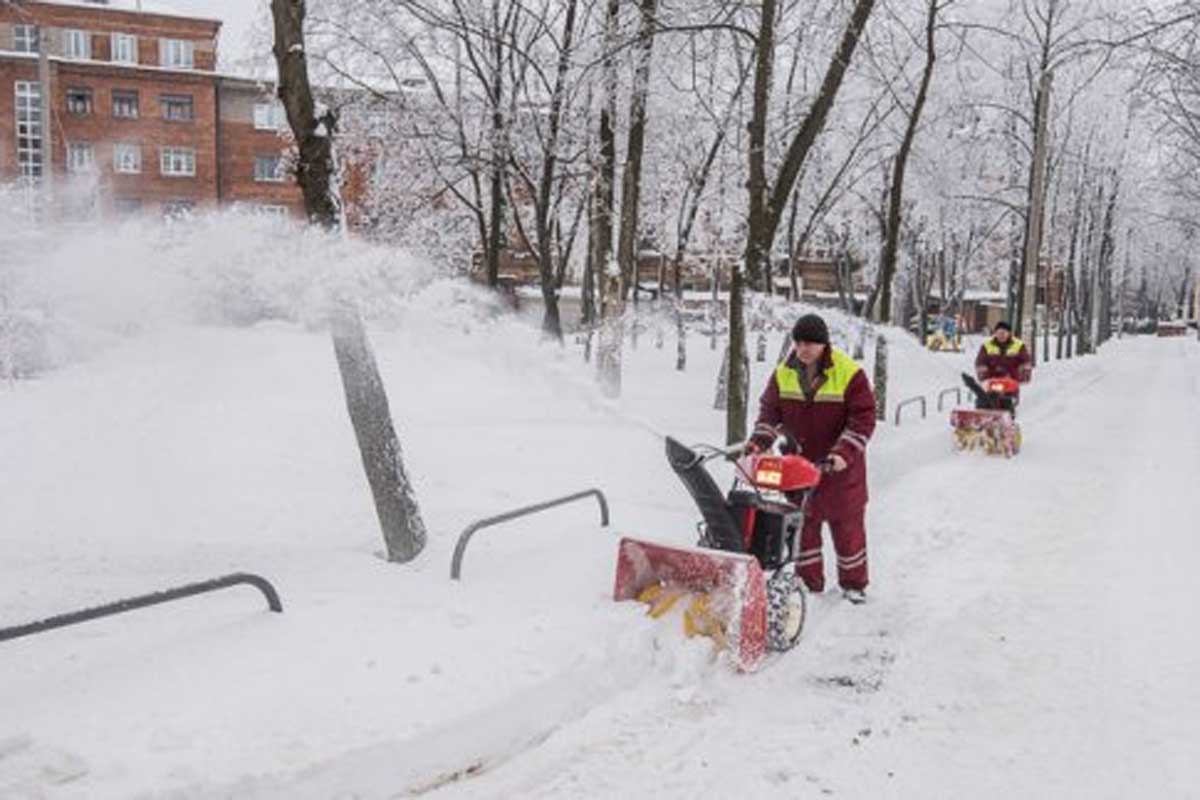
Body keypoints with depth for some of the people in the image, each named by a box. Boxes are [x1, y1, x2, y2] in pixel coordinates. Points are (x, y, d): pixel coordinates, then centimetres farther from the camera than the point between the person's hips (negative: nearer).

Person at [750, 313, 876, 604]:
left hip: (840, 466, -3)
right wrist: (759, 441, -7)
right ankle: (808, 582, 21)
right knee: (801, 522, 8)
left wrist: (844, 452, -23)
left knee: (846, 524, 9)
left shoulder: (850, 374, -13)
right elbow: (769, 409, 8)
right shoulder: (783, 374, 0)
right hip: (798, 462, 3)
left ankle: (853, 583, 25)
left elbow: (863, 418, -13)